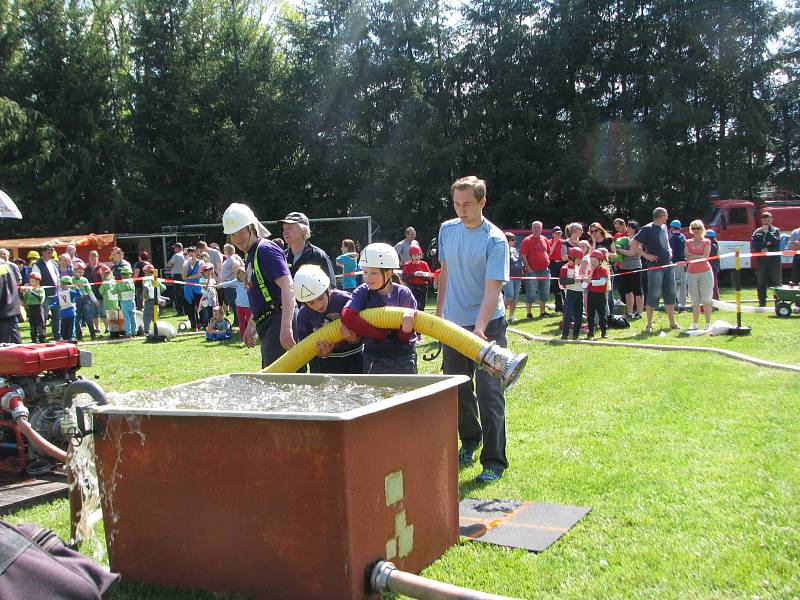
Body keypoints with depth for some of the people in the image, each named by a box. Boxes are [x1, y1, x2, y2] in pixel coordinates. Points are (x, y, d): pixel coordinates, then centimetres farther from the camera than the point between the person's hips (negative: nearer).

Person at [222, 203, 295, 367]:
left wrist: (286, 327, -31)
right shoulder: (250, 255, 17)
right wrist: (251, 325, 25)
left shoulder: (266, 250, -12)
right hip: (266, 326, 10)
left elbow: (287, 287, -23)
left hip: (277, 322, -10)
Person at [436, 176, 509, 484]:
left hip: (488, 325, -5)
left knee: (490, 394, -4)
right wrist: (439, 311, 17)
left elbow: (492, 289, -20)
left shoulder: (495, 240, -14)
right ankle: (470, 440, 37)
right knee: (458, 389, 15)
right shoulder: (447, 230, 4)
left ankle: (494, 461, 3)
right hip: (453, 323, 6)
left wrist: (479, 328, -31)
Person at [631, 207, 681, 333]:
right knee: (653, 296, -5)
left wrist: (669, 251, 14)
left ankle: (672, 323, 19)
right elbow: (633, 244, -14)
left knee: (670, 295, 11)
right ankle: (649, 325, 2)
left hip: (668, 265, 8)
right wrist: (646, 255, -15)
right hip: (655, 266, -8)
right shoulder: (648, 229, -10)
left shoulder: (664, 227, 14)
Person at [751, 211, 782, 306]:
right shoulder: (757, 232, 11)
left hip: (774, 260, -2)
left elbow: (777, 242, -9)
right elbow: (753, 244, -1)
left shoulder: (776, 230, 7)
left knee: (776, 282, -3)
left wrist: (767, 232, -8)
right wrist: (766, 244, -10)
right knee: (761, 284, 3)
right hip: (761, 260, 2)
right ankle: (762, 304, 8)